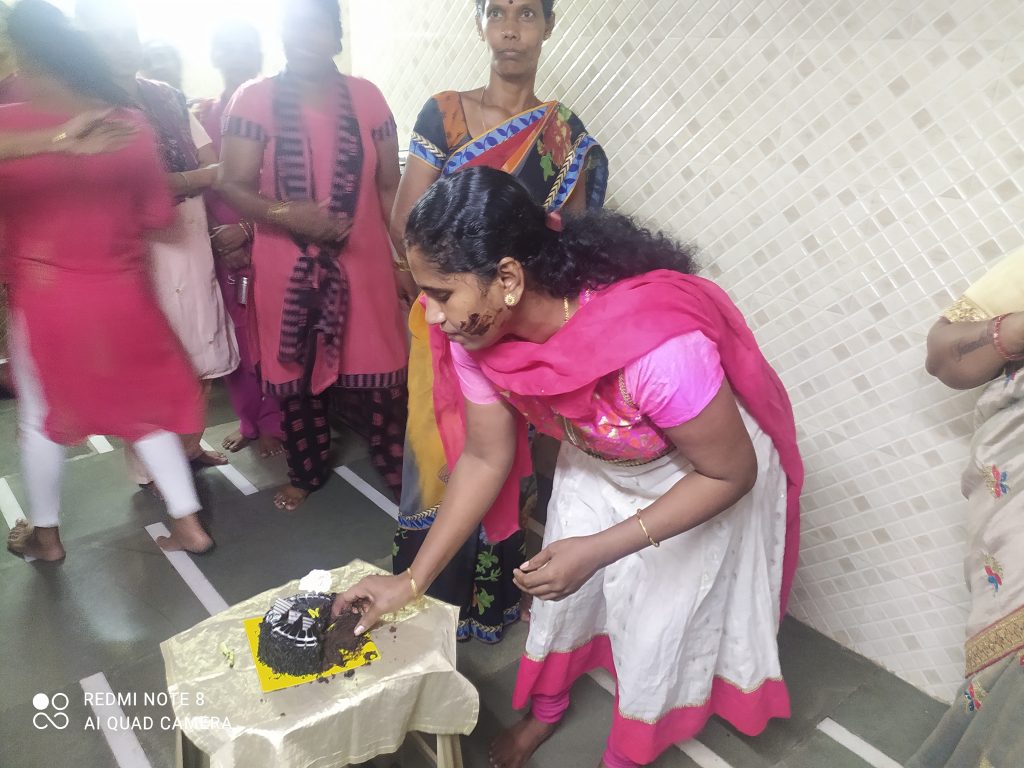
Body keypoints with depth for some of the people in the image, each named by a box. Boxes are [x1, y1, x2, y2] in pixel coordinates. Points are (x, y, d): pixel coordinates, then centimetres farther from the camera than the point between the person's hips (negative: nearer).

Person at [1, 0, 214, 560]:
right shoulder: (129, 124, -4)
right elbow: (157, 213, 2)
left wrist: (51, 141, -33)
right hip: (123, 294, 3)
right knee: (143, 409, 15)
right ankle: (188, 523, 18)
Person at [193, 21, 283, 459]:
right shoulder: (202, 115, 11)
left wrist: (248, 228, -14)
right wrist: (215, 235, -2)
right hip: (222, 246, 4)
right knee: (234, 339, 8)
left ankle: (274, 423, 17)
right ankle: (249, 420, 24)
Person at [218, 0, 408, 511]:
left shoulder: (366, 98, 4)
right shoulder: (254, 99, -1)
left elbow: (389, 186, 7)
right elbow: (232, 186, -6)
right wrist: (286, 213, -25)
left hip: (363, 264, 1)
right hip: (287, 268, 0)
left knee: (376, 374, 1)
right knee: (297, 375, 10)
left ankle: (399, 471, 17)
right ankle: (306, 472, 30)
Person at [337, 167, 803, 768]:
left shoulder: (659, 345, -43)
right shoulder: (479, 333, -24)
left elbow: (732, 473, -27)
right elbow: (485, 458, -10)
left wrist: (596, 551, -31)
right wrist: (413, 580, -10)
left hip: (704, 478, -4)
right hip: (596, 462, 5)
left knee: (658, 624, 9)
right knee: (560, 591, 16)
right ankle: (547, 706, 49)